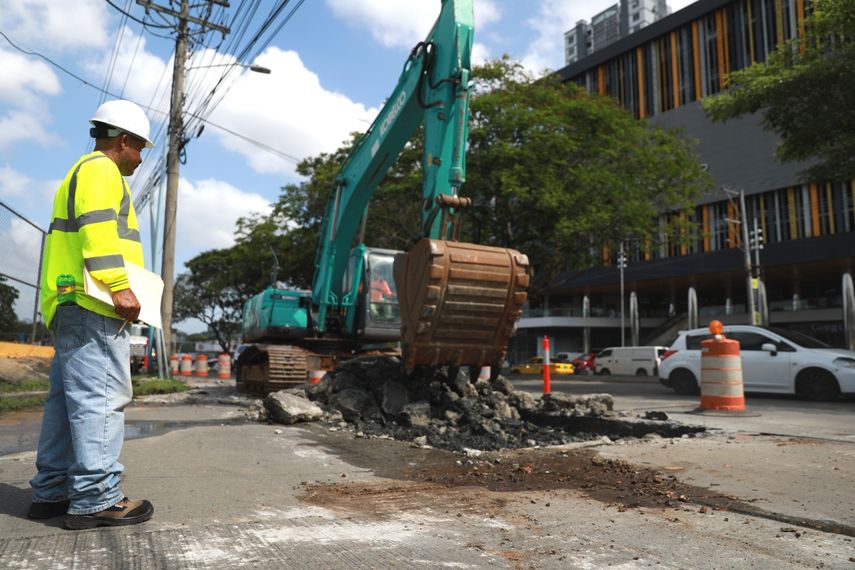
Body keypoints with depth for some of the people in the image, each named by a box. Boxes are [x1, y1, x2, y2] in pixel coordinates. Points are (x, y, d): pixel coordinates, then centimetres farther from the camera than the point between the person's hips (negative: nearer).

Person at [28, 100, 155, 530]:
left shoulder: (81, 173, 30)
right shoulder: (100, 170, -3)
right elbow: (97, 228, -19)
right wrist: (119, 286, -26)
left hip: (73, 305, 11)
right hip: (92, 305, -11)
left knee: (68, 399, 11)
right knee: (101, 398, -11)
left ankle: (51, 492, 17)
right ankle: (95, 499, -9)